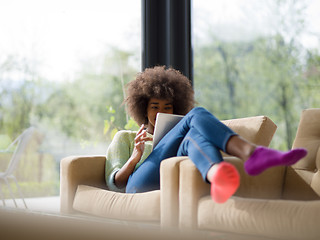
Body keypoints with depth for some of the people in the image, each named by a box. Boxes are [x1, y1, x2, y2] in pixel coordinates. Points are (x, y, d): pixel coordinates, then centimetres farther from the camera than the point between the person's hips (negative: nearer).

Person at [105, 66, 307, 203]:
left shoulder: (181, 137, 41)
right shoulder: (125, 138, 33)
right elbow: (114, 183, 16)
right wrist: (135, 157, -1)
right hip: (141, 185, -2)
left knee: (196, 135, -28)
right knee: (196, 115, -18)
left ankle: (219, 179, -66)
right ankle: (251, 153, -50)